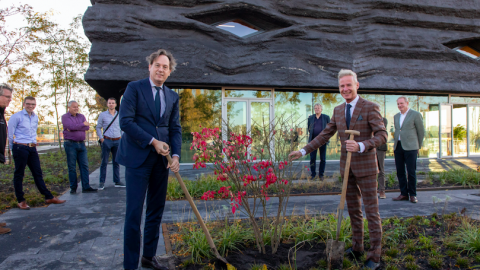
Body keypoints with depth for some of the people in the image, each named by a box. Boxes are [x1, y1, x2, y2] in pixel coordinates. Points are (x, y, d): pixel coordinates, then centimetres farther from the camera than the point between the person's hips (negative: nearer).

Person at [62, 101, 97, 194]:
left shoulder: (81, 116, 15)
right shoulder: (65, 117, 2)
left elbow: (87, 127, -1)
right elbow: (71, 126, -16)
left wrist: (75, 127, -13)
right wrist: (83, 124, -4)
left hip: (81, 144, 4)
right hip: (70, 144, -4)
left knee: (84, 165, 1)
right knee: (72, 167, 1)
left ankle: (86, 187, 4)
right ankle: (73, 188, 11)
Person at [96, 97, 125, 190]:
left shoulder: (119, 115, 9)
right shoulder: (102, 115, 3)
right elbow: (98, 127, 5)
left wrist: (121, 138, 5)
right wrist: (101, 139, -5)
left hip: (117, 141, 2)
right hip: (107, 141, -2)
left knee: (116, 162, 7)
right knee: (104, 162, -1)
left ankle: (117, 181, 13)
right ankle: (102, 182, 5)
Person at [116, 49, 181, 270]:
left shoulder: (172, 96, 13)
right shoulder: (134, 88, -1)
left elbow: (175, 128, 10)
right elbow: (125, 121, -10)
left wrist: (176, 154, -5)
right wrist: (153, 141, -14)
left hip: (161, 160, 5)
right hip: (137, 157, -5)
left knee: (156, 210, 12)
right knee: (134, 213, -2)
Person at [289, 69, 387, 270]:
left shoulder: (371, 107, -10)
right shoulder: (338, 110, 8)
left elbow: (382, 135, -17)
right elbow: (324, 135, 10)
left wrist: (360, 146, -34)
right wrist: (303, 151, 4)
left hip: (366, 166, -5)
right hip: (347, 166, 6)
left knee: (371, 210, 1)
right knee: (353, 209, 15)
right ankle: (357, 247, 30)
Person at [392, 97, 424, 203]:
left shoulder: (416, 114, -1)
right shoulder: (396, 116, 16)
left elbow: (421, 132, 4)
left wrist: (418, 146, 8)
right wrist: (395, 145, 15)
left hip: (410, 147, -5)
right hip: (398, 147, 5)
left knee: (411, 172, -3)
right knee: (400, 171, 5)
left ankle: (413, 195, 8)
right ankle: (404, 194, 13)